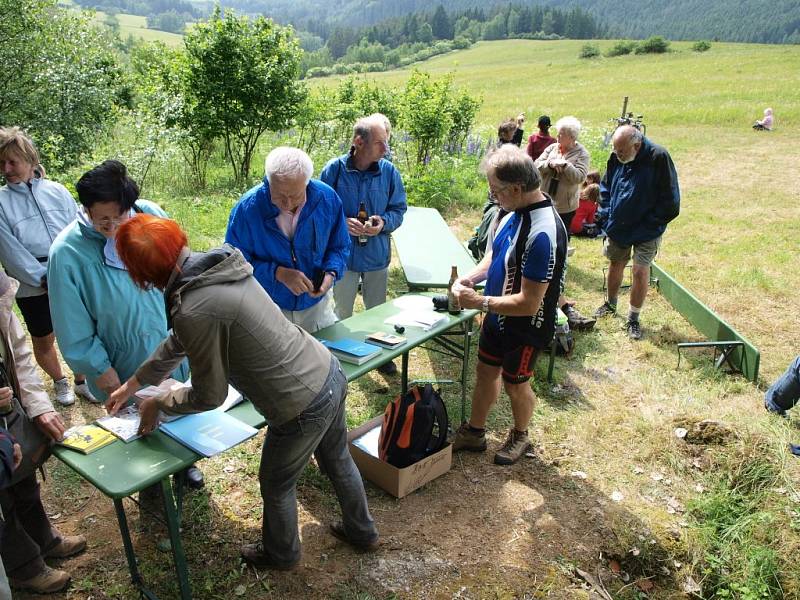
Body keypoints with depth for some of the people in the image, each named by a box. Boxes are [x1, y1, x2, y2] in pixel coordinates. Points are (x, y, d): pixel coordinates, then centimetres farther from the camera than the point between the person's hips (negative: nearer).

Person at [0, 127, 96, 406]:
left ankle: (82, 381, 31)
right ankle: (59, 382, 38)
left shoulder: (56, 190, 2)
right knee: (43, 341, 13)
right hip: (32, 288, -1)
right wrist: (43, 278, -14)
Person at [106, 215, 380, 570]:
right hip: (330, 374, 8)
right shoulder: (218, 263, 1)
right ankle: (362, 532, 55)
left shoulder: (194, 311, -25)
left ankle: (281, 554, 51)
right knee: (337, 460, 31)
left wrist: (158, 404, 9)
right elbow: (180, 340, 17)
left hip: (304, 408, -8)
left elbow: (209, 396, -10)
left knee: (276, 487, 22)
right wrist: (133, 383, 26)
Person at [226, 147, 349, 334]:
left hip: (316, 304, 2)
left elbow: (340, 246, 1)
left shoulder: (328, 199, -12)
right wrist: (278, 273, -26)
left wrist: (331, 273, -18)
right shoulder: (246, 208, -20)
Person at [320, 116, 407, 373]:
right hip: (343, 254, -1)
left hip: (377, 254, 2)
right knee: (342, 312, 18)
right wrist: (343, 223, -23)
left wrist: (384, 222, -19)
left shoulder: (389, 171, -8)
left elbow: (398, 209, 2)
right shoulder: (334, 169, -14)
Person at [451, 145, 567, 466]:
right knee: (485, 372, 21)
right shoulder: (514, 213, -7)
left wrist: (480, 302, -24)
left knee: (515, 384, 16)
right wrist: (467, 279, -8)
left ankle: (520, 437, 44)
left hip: (524, 328, -8)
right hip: (497, 317, 8)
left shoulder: (543, 233, -34)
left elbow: (529, 303, -32)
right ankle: (474, 432, 43)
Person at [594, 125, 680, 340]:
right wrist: (607, 216, 1)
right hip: (618, 226, 5)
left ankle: (633, 319, 11)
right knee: (615, 265, 18)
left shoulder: (658, 158, -21)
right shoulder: (616, 158, -6)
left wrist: (649, 224, -15)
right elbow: (605, 187, 11)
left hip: (646, 232, -5)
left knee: (640, 270, -5)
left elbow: (669, 201, -16)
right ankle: (610, 304, 40)